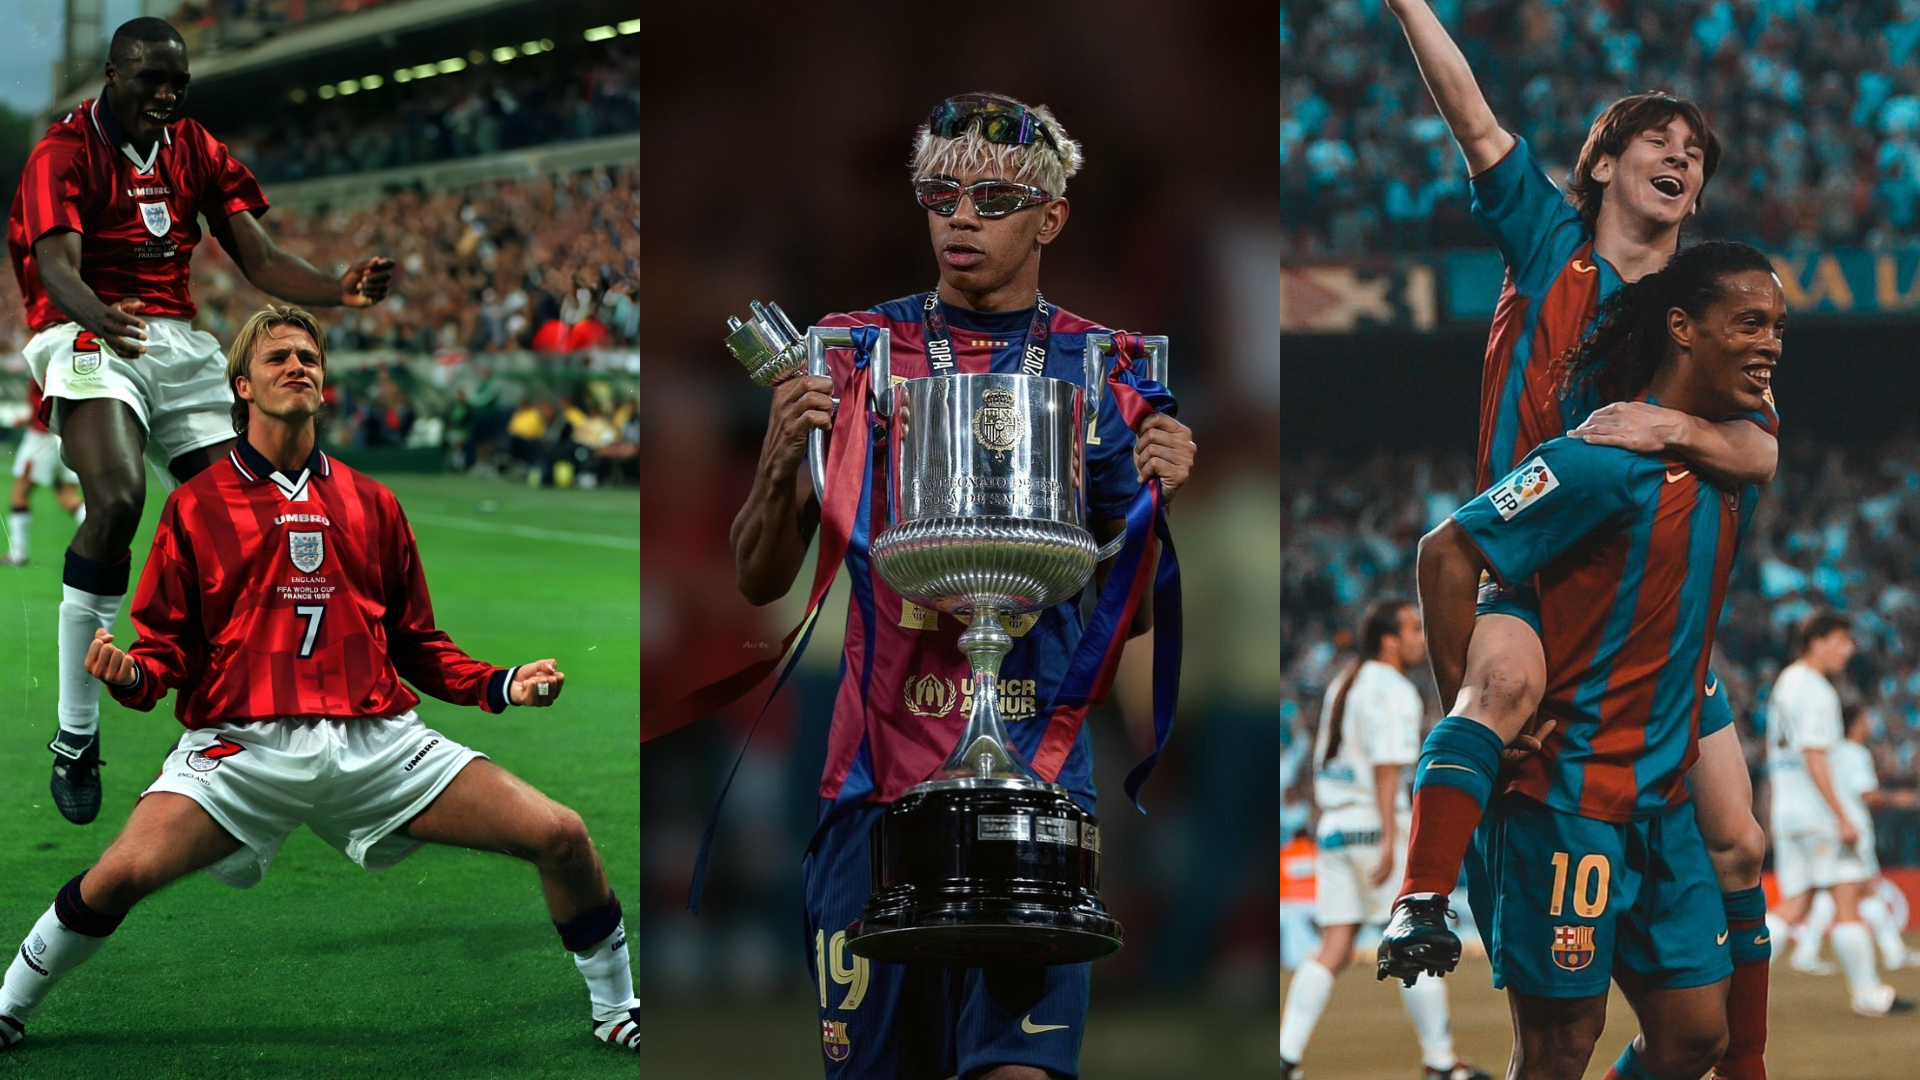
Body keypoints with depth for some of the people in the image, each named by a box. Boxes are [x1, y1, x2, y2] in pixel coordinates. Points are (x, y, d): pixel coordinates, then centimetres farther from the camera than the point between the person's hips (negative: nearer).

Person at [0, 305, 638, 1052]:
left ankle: (616, 1011, 14)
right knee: (122, 874, -26)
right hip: (242, 742, -3)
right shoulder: (196, 507, 9)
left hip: (378, 740, 3)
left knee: (562, 838, -10)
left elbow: (417, 646, 21)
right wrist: (131, 675, -15)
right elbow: (168, 646, 8)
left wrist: (503, 686, 5)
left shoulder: (371, 506, 17)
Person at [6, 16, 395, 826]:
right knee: (117, 498, -30)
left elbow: (260, 260, 6)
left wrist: (340, 289, -14)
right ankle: (74, 740, -24)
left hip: (180, 344, 7)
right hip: (88, 336, -7)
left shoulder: (197, 152, 12)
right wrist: (99, 319, -46)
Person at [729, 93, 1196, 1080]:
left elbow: (1126, 616, 10)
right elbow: (761, 581, 7)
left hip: (1037, 781, -1)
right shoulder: (853, 351, 7)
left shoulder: (1101, 372, 8)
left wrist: (1157, 501, -8)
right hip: (877, 777, 1)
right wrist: (782, 461, -11)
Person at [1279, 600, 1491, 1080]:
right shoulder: (1393, 693, -11)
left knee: (1334, 950, 5)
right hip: (1374, 827, -8)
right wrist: (1389, 842, -24)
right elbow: (1386, 769, -20)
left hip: (1334, 826, 8)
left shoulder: (1343, 685, 17)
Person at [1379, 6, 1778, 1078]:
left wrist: (1671, 425, -21)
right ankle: (1423, 902, -43)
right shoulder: (1549, 244, 5)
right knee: (1505, 676, -41)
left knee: (1737, 847, 2)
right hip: (1525, 563, -3)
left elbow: (1765, 456, -3)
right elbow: (1471, 114, -4)